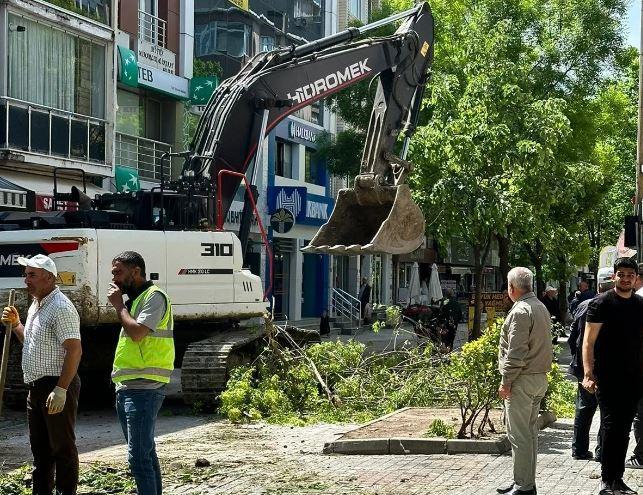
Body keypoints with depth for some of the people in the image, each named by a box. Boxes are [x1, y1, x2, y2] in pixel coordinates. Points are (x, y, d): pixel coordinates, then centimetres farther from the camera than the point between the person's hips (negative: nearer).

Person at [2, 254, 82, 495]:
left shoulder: (60, 308, -15)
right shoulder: (36, 306, 16)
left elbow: (74, 350, -22)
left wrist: (60, 389, -27)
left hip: (56, 387, -10)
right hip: (37, 387, 10)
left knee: (62, 447, -3)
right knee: (40, 447, 15)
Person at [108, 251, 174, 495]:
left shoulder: (154, 297, -9)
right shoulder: (134, 300, 21)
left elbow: (137, 332, -22)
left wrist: (118, 305, -10)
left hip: (143, 389, -10)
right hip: (127, 388, 10)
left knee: (138, 455, -14)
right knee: (146, 452, 14)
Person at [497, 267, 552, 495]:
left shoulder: (520, 311, -16)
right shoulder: (541, 307, 14)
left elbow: (516, 352, -20)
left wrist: (506, 381, -14)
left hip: (522, 381, -10)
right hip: (540, 378, 10)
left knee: (519, 435, -5)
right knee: (530, 431, 15)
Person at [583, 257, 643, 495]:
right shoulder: (601, 303, -5)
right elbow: (588, 342, -8)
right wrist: (588, 374, -16)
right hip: (607, 377, -5)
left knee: (624, 429, 10)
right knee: (611, 426, -8)